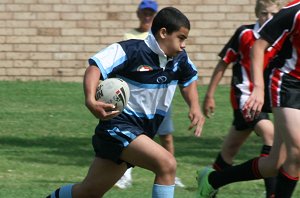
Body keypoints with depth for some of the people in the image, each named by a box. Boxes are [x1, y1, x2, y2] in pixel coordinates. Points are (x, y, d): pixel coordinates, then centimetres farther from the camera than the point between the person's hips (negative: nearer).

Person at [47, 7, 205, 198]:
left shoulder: (179, 59, 4)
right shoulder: (131, 51, -18)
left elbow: (189, 79, 25)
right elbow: (95, 67, -27)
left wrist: (195, 107, 6)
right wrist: (91, 101, -45)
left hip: (140, 135, 8)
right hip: (118, 124, -8)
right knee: (167, 164, -27)